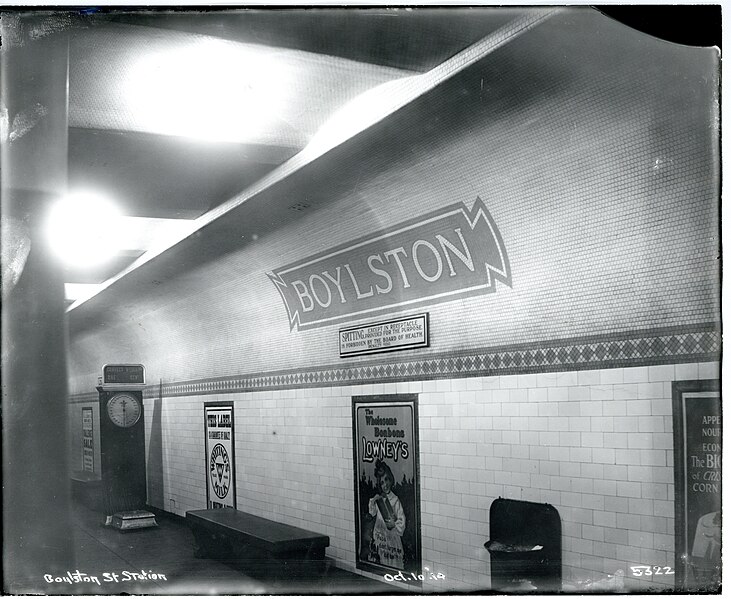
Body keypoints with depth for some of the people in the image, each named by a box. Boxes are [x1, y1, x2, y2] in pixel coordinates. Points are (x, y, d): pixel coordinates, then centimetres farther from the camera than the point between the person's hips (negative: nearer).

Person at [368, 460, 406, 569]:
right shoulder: (378, 498, 1)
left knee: (394, 562, -1)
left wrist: (394, 524, -30)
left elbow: (402, 520, -12)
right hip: (380, 535, 5)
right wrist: (372, 502, -2)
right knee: (382, 559, 14)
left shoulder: (395, 500, -14)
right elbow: (372, 513, 14)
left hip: (392, 535, -5)